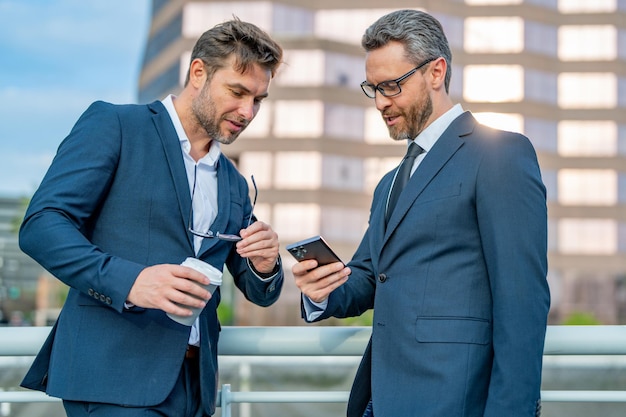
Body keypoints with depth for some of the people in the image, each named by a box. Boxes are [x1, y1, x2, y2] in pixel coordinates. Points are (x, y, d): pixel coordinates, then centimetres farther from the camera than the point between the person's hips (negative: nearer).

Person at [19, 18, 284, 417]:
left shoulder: (235, 185, 18)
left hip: (194, 383, 6)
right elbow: (40, 225, -10)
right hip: (116, 373, -6)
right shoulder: (113, 125, 0)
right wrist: (128, 281, -24)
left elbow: (260, 293, 20)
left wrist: (265, 266, -4)